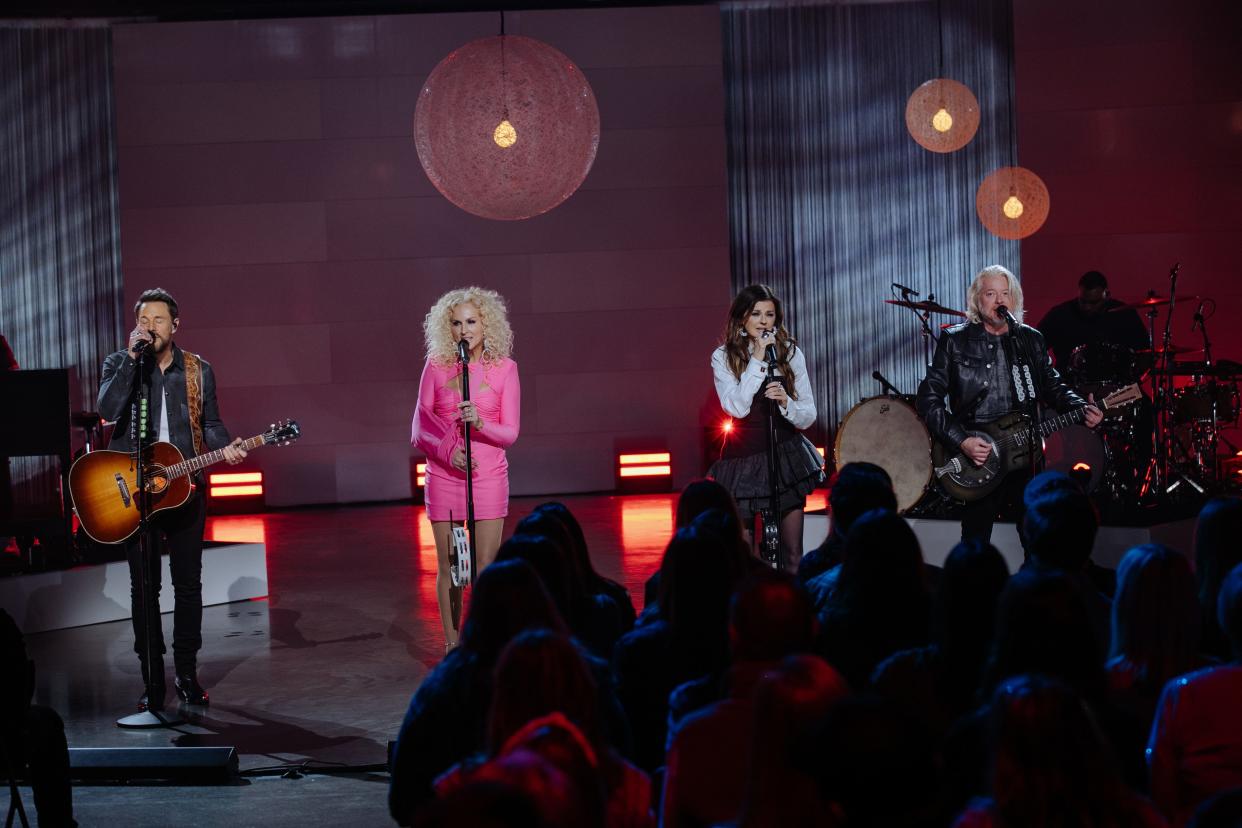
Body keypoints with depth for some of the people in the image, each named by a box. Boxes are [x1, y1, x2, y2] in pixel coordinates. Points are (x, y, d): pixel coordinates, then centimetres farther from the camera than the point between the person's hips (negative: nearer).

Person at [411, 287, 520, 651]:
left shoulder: (504, 368, -1)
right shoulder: (436, 366, 1)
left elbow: (510, 432, -2)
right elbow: (420, 426, 2)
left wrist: (479, 423, -21)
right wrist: (447, 449, -16)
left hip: (488, 476, -1)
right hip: (443, 476, 1)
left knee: (487, 566, -3)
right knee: (448, 566, 5)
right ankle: (452, 646, 13)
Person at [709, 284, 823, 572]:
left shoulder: (791, 354, 2)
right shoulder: (723, 357, -3)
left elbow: (808, 416, 3)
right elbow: (737, 408, -17)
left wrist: (785, 402, -18)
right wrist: (757, 360, -19)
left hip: (786, 455, 1)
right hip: (743, 458, -1)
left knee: (792, 553, -2)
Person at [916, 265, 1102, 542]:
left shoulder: (1032, 339, 11)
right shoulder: (955, 340, -1)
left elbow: (1052, 386, 17)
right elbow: (928, 398, -5)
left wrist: (1082, 408, -3)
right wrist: (961, 441, -15)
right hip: (977, 456, -3)